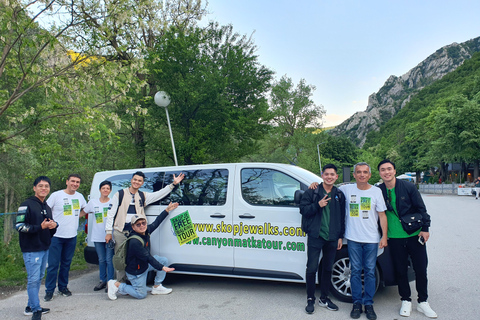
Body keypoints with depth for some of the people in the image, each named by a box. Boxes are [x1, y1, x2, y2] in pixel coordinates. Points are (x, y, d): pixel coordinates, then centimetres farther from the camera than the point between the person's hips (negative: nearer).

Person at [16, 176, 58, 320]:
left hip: (44, 248, 8)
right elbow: (19, 226, -16)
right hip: (31, 250, -8)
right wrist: (40, 227, -24)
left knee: (39, 277, 14)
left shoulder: (47, 207, 15)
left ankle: (31, 306, 25)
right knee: (33, 279, -5)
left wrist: (53, 225, 1)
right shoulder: (27, 205, -9)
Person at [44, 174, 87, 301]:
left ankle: (63, 287, 26)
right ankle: (49, 290, 10)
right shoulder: (56, 195, -6)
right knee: (53, 264, -2)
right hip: (56, 235, -4)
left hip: (72, 236, 4)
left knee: (66, 263, 13)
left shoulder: (80, 196, 8)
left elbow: (85, 209, 26)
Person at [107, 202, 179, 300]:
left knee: (164, 260, 2)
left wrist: (167, 210, 9)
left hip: (145, 264, 8)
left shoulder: (146, 231, -8)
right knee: (141, 295, 5)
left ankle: (157, 287, 10)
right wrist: (162, 268, -32)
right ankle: (117, 285, 14)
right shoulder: (134, 242, -33)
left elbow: (156, 222, 8)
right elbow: (147, 257, -31)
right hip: (135, 271, -8)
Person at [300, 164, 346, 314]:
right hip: (315, 236, -3)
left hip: (332, 238, 4)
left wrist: (340, 236, 9)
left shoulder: (339, 195, 9)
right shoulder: (312, 192, -1)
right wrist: (318, 205, -19)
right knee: (311, 268, -1)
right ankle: (310, 299, 16)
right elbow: (303, 209, -5)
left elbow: (342, 217, 13)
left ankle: (324, 299, 28)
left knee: (328, 268, 13)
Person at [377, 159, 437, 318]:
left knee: (421, 269, 7)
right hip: (395, 238, 1)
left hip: (414, 235, 0)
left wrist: (425, 228, -6)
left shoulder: (408, 187, -6)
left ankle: (422, 302, 25)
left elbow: (421, 208, -1)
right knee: (400, 270, 9)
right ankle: (406, 301, 26)